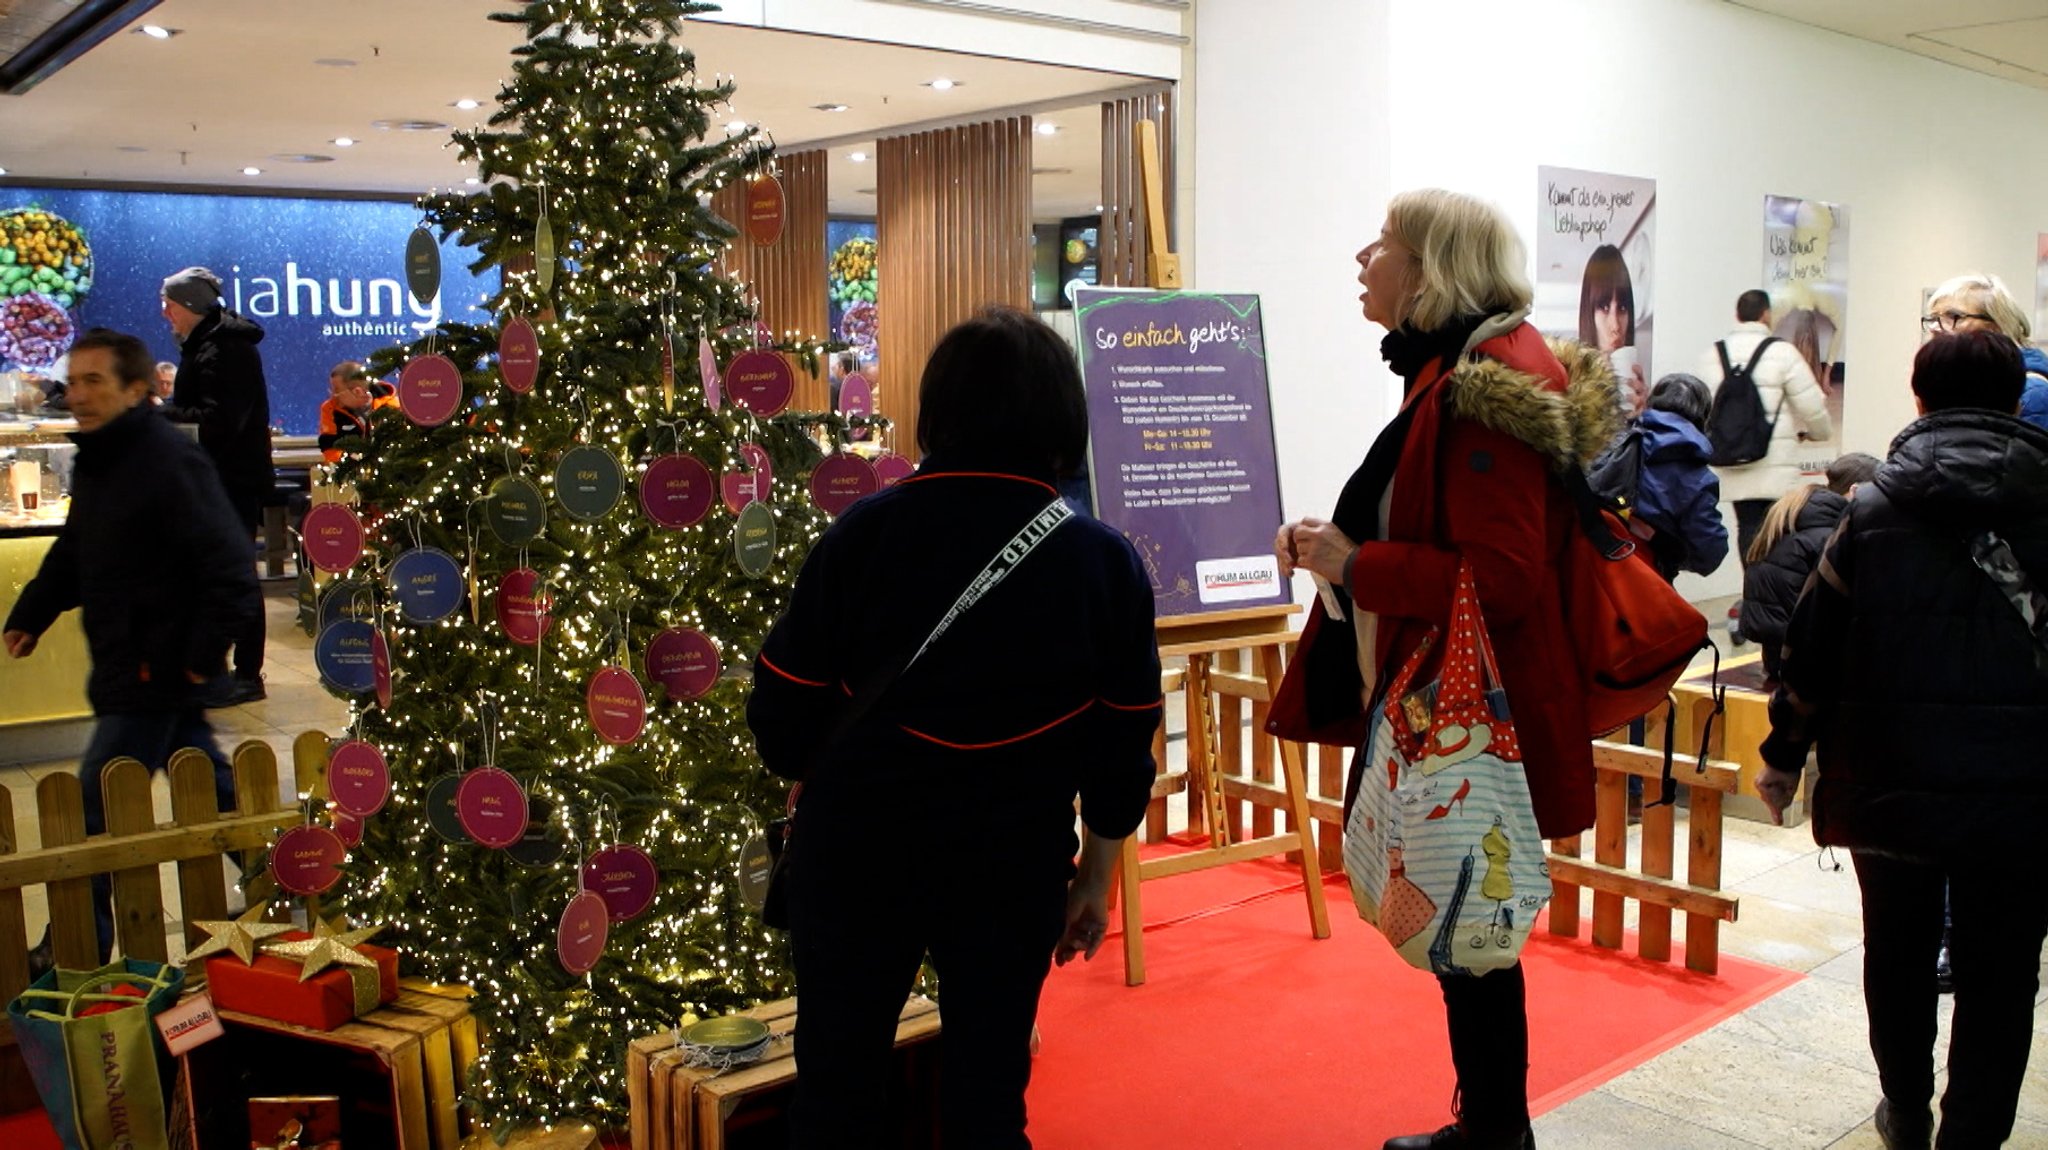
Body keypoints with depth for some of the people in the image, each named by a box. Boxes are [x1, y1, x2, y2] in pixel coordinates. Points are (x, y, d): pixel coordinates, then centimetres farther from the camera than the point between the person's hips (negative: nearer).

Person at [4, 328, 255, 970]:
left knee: (98, 808, -4)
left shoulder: (170, 462, -19)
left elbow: (229, 568, -22)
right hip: (131, 669, 9)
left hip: (156, 672, -9)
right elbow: (72, 554, 23)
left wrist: (203, 653, -21)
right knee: (209, 790, 18)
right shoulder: (96, 464, 11)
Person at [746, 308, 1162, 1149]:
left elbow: (783, 712, -7)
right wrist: (1095, 878, 13)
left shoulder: (864, 532, -11)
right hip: (1012, 868, 1)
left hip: (857, 851, -1)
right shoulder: (1106, 563, -6)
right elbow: (1122, 745, 0)